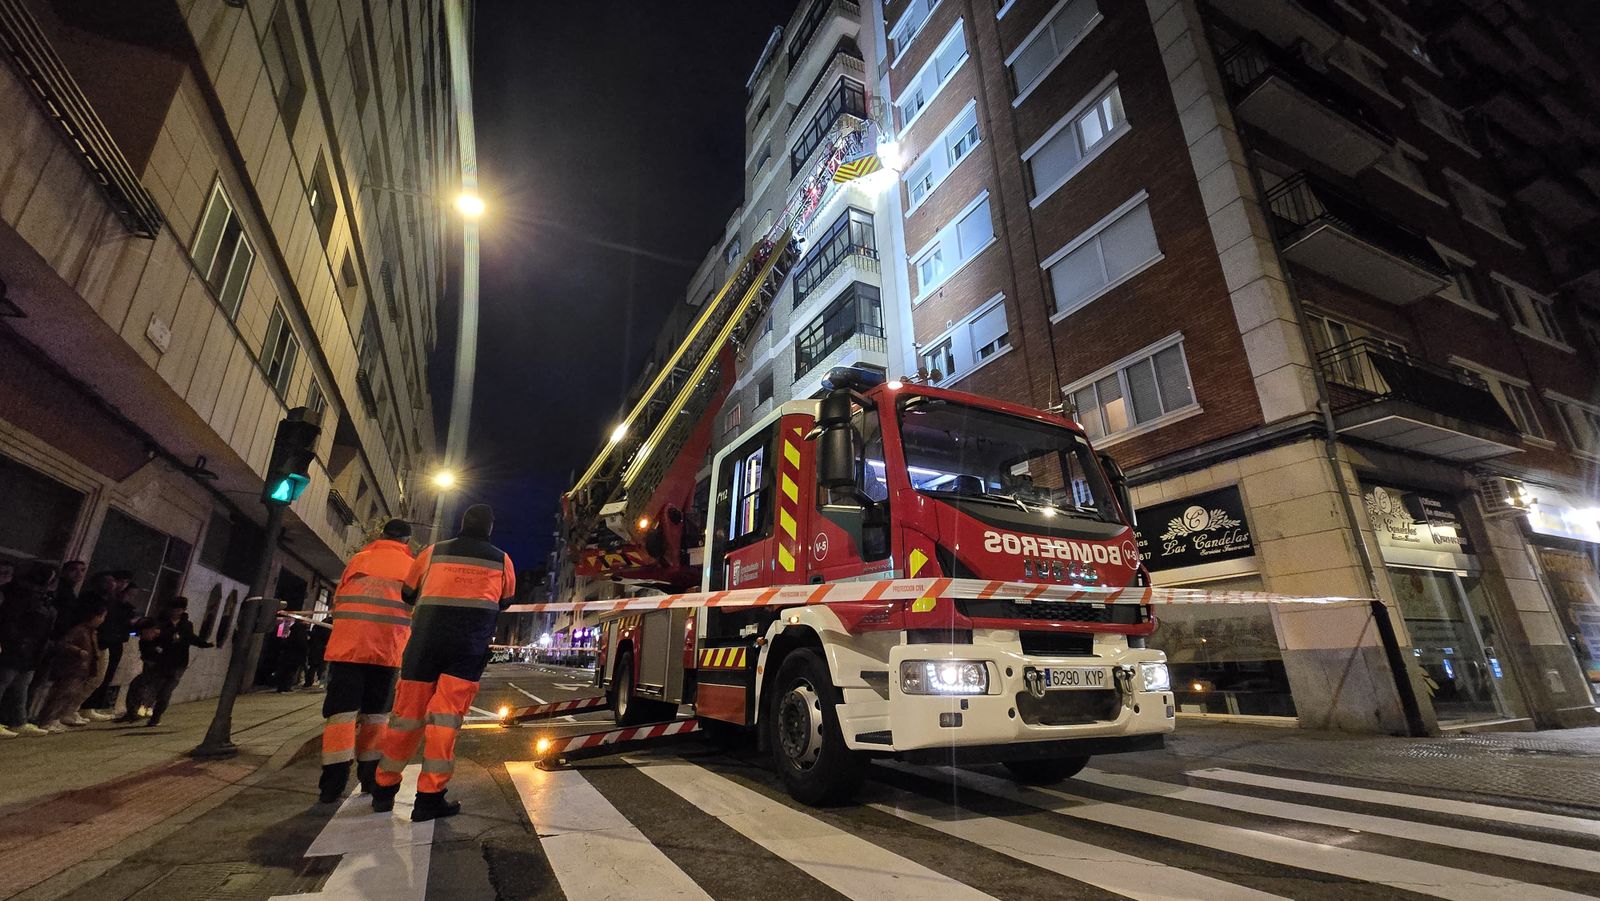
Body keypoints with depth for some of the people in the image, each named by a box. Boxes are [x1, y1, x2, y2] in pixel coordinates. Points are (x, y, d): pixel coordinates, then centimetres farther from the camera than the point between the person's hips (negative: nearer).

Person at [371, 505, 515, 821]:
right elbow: (505, 602, 23)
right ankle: (430, 796, -1)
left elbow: (408, 593, 21)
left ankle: (384, 789, 24)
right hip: (471, 640, -2)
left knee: (407, 710, 12)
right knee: (446, 715, -1)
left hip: (427, 634, 2)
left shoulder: (434, 552, 11)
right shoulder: (501, 560, 9)